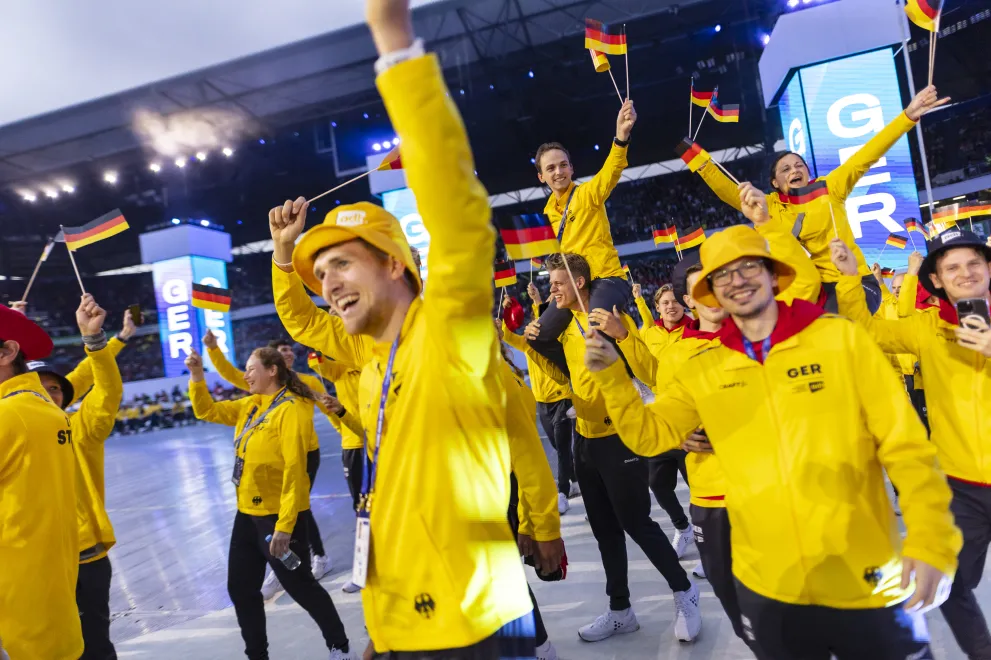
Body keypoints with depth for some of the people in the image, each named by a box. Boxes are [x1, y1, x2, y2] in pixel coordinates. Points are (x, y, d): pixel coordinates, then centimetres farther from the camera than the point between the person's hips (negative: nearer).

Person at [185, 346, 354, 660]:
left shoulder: (291, 409, -18)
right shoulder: (250, 406, 7)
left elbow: (294, 470, -23)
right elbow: (206, 411, 17)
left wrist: (285, 525, -24)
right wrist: (197, 376, 0)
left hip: (278, 515, -8)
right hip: (247, 513, 8)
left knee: (300, 586, 5)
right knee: (240, 589, 17)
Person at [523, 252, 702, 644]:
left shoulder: (612, 316, -15)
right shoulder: (567, 324, 7)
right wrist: (536, 346, 3)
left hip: (619, 436, -7)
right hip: (585, 438, 8)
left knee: (636, 523, 2)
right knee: (604, 528, 15)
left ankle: (684, 591, 26)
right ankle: (620, 611, 30)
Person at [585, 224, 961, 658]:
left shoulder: (840, 337, -6)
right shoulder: (702, 371, 1)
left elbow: (905, 444, -6)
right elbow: (648, 434, 2)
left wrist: (931, 540, -15)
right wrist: (610, 374, -10)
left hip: (868, 583, -2)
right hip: (767, 586, 2)